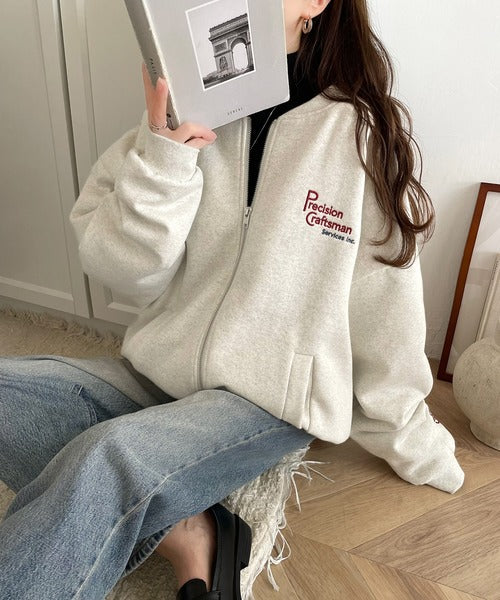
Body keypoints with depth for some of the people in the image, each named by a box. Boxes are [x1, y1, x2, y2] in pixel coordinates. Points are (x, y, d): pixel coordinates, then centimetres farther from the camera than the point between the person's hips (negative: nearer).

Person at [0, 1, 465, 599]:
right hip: (153, 376, 6)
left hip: (270, 399, -5)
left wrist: (427, 462, 6)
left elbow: (385, 331, -2)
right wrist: (162, 152, -19)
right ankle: (172, 528, -11)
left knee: (104, 461, -32)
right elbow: (124, 271, -3)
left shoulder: (359, 135, -6)